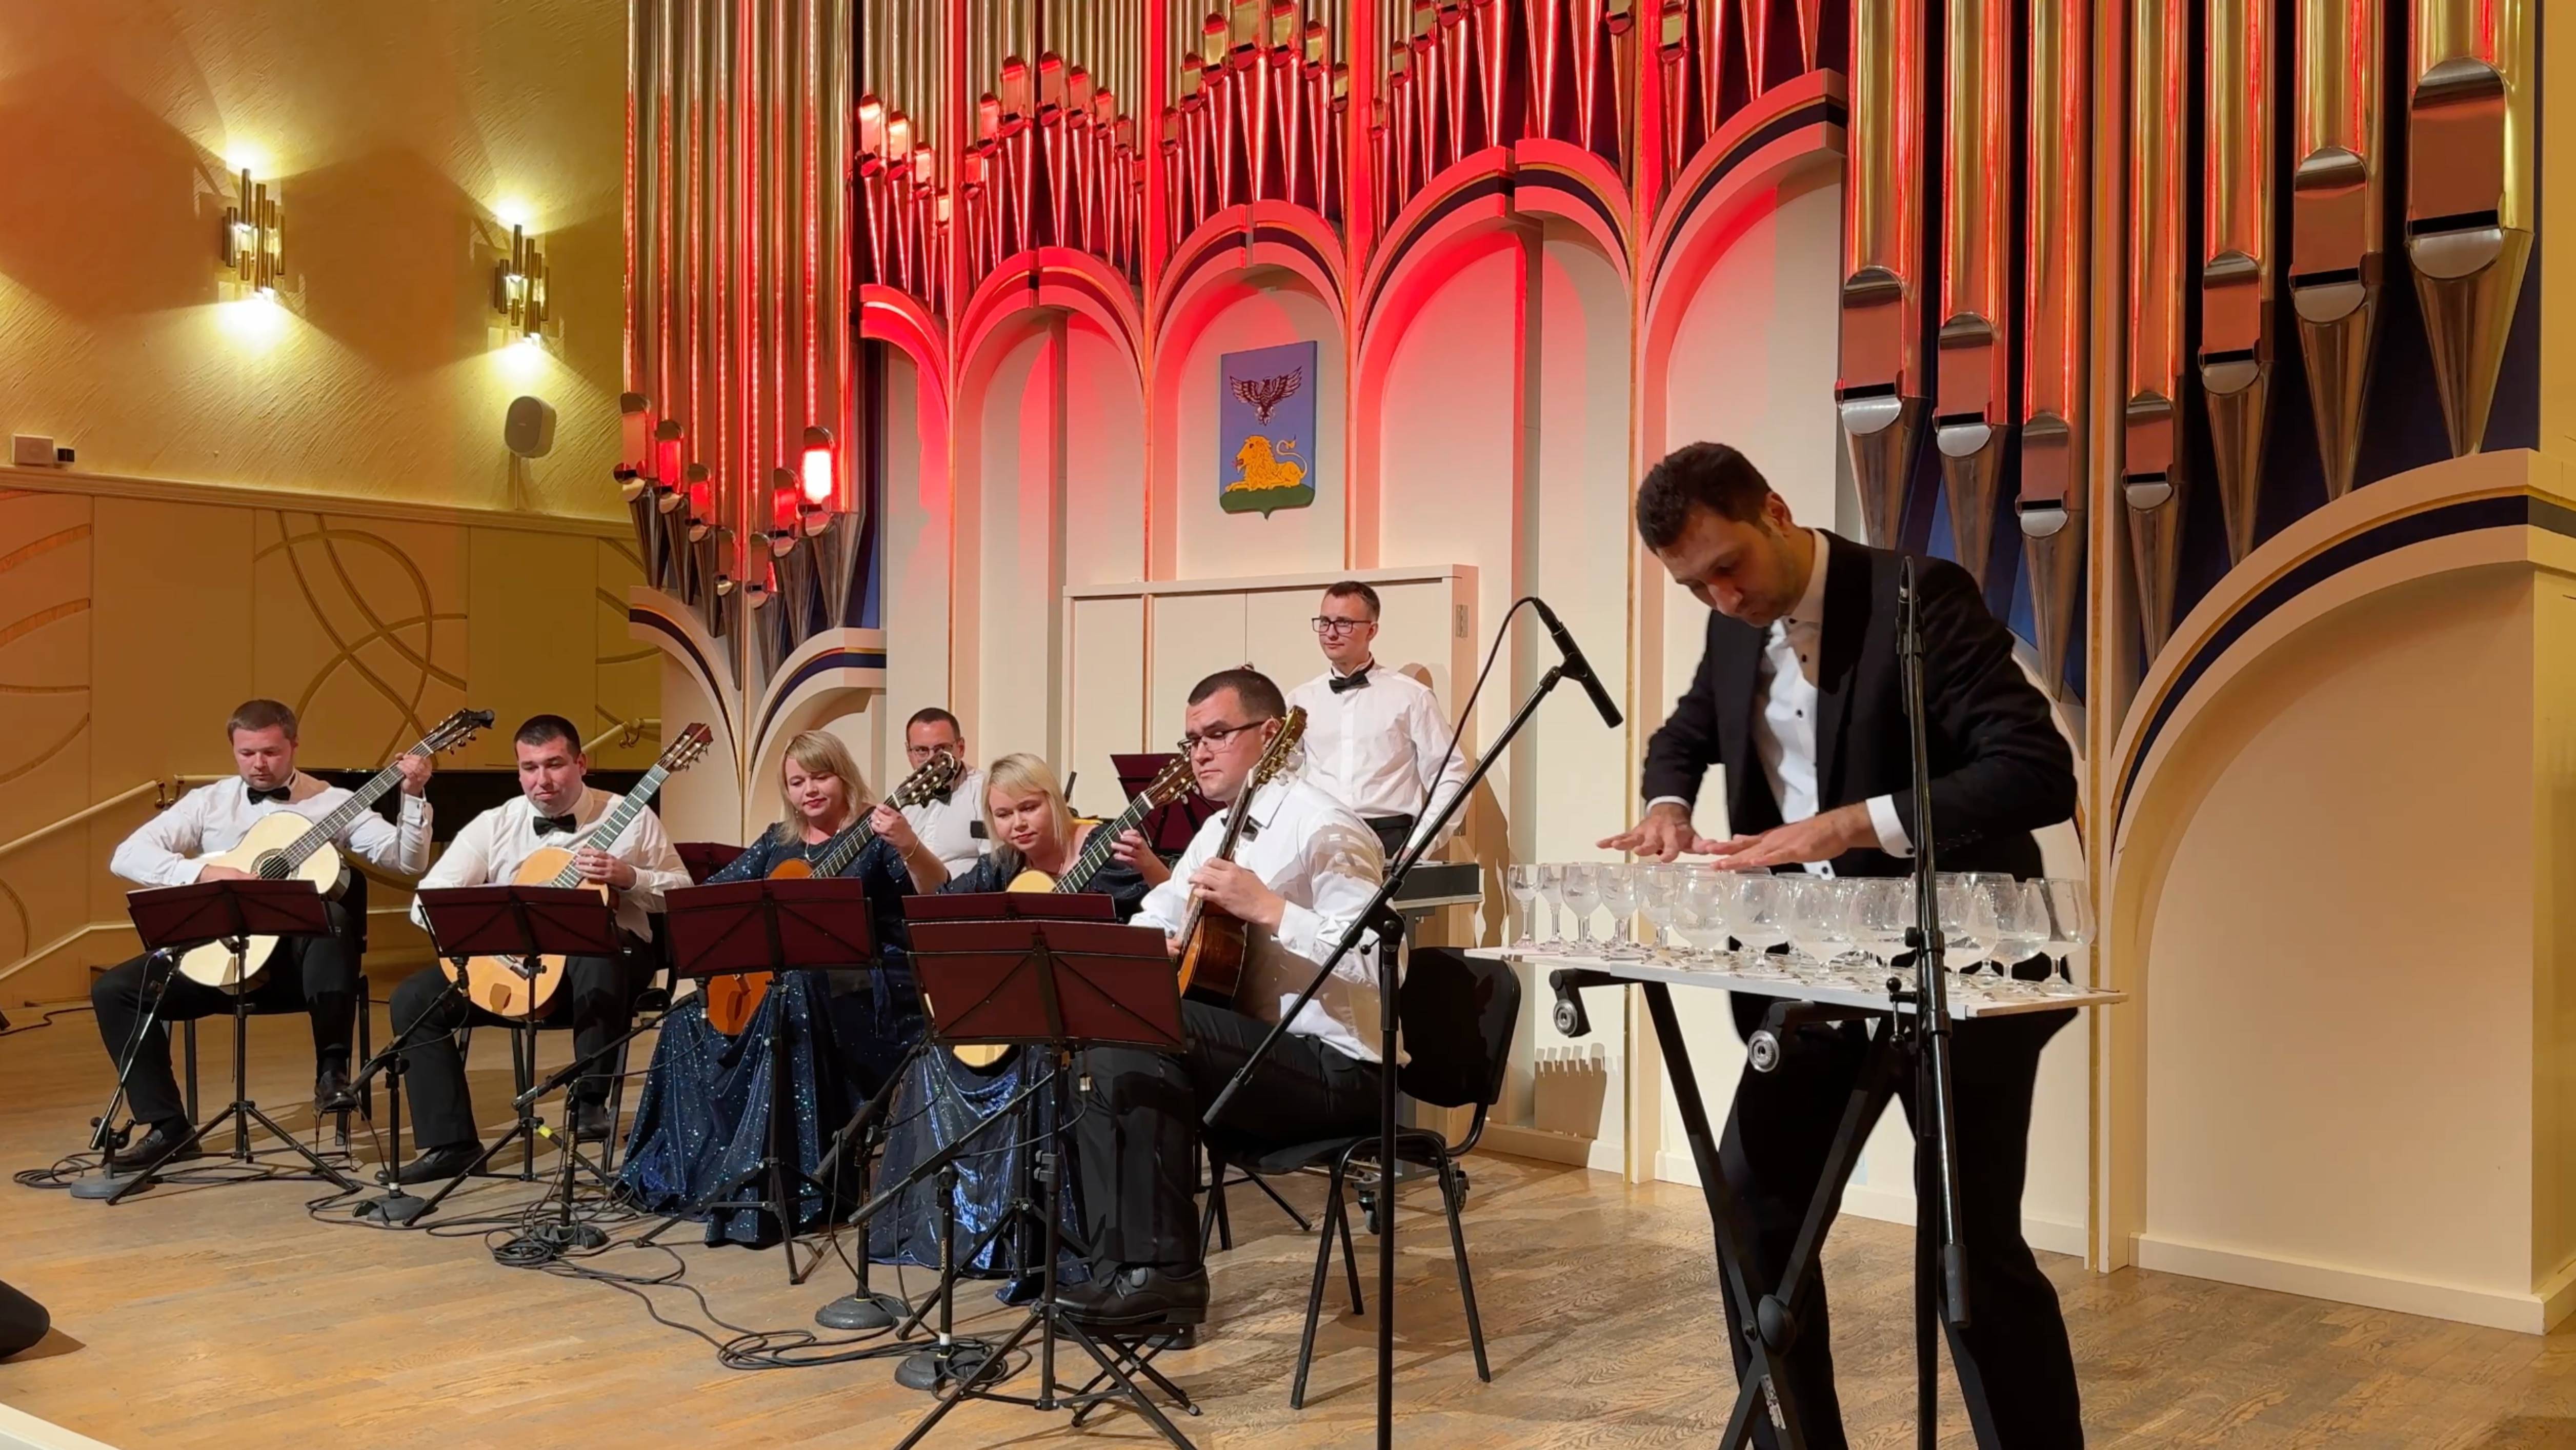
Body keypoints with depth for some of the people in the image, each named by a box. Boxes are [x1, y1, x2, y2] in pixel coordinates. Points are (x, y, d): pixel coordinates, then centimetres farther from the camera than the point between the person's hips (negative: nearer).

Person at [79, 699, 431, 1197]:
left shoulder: (333, 802, 3)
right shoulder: (208, 802, 8)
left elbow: (407, 861, -6)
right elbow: (127, 855, -2)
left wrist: (413, 797, -21)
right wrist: (203, 872, -17)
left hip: (300, 955, -3)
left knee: (332, 915, -36)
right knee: (115, 989, -14)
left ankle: (332, 1070, -30)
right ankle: (169, 1125, -5)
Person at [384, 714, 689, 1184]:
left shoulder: (629, 817, 1)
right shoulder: (494, 825, 6)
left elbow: (684, 894, 2)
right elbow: (429, 899, 0)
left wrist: (627, 876, -17)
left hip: (599, 956, -3)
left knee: (598, 961, -39)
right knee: (415, 998, -16)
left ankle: (590, 1101, -20)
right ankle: (451, 1142, -11)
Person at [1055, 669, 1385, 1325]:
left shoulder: (1323, 828, -14)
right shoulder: (1218, 831, 16)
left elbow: (1372, 960, -24)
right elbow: (1153, 917, 23)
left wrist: (1266, 907, -29)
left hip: (1334, 1068, -9)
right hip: (1253, 1056, 10)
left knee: (1135, 1033, -26)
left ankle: (1163, 1271, -18)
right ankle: (1122, 1266, -1)